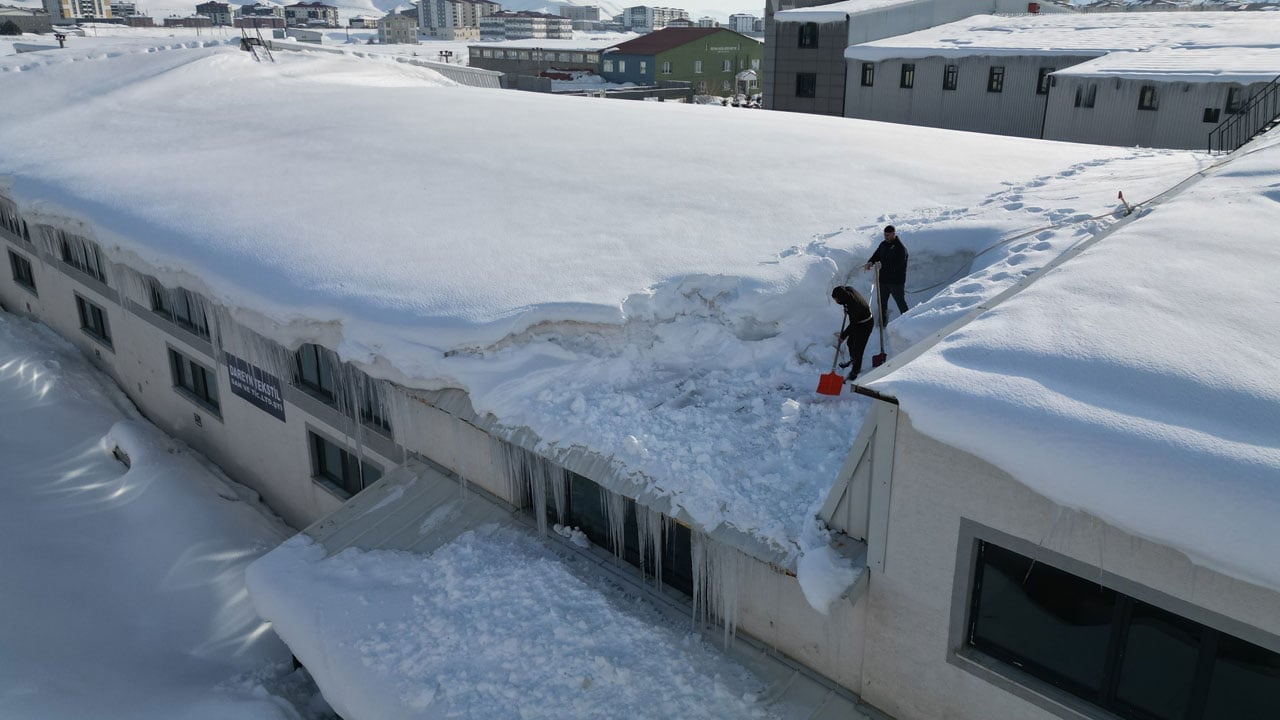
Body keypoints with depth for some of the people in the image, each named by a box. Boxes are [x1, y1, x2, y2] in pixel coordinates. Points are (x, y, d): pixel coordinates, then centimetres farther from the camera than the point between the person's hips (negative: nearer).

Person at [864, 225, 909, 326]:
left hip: (896, 281, -7)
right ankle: (883, 323, 26)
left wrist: (882, 266, -33)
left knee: (901, 303, 3)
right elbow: (876, 255, 9)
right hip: (883, 280, 7)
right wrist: (870, 263, -14)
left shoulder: (900, 248, -16)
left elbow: (896, 266, -25)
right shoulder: (883, 245, 9)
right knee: (882, 302, 13)